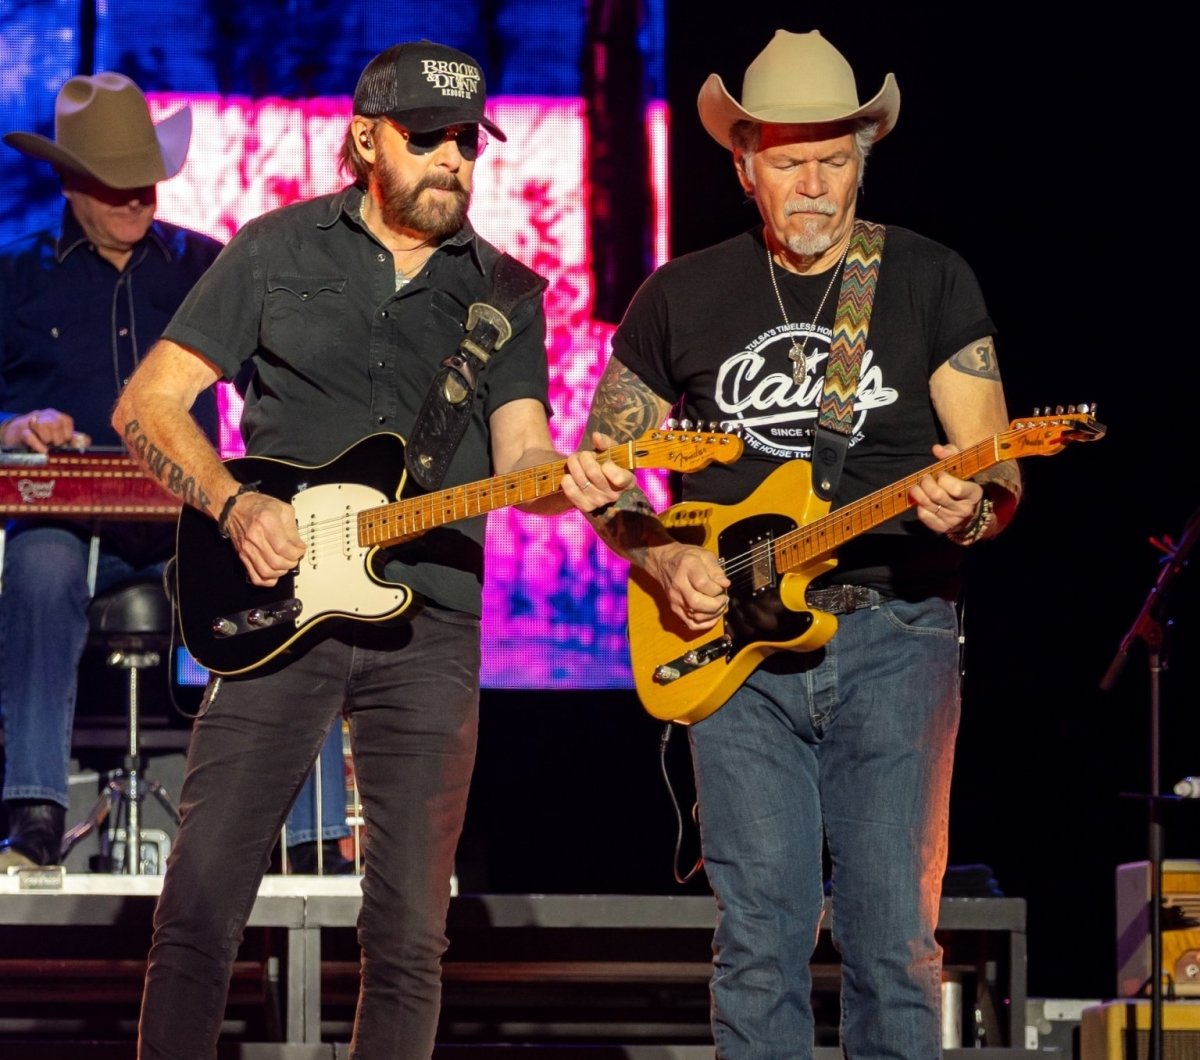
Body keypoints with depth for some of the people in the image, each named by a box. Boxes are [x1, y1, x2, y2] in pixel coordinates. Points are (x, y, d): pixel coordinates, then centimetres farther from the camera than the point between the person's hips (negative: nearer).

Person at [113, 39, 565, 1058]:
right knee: (199, 906, -7)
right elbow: (145, 405, 4)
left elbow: (518, 451, 2)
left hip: (429, 628, 2)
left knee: (410, 935, 0)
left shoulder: (504, 294, 12)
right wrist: (234, 504, -12)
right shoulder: (279, 249, 5)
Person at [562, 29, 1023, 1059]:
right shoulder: (681, 298, 9)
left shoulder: (930, 280, 5)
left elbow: (999, 476, 1)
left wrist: (968, 506, -22)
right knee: (760, 933, -1)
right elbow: (601, 476, 14)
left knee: (895, 933, -4)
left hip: (893, 634, -1)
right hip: (731, 634, 1)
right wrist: (662, 559, -5)